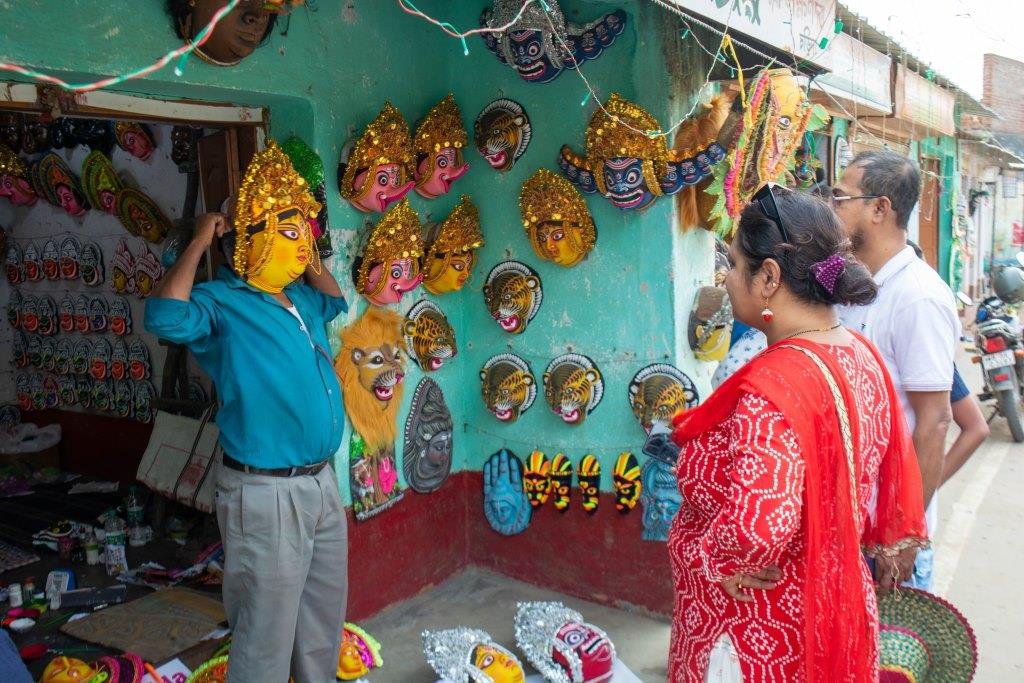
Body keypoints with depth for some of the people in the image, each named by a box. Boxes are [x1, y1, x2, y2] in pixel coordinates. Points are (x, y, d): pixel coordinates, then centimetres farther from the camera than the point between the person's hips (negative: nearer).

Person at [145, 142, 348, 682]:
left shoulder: (300, 302, 12)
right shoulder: (223, 303, -12)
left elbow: (334, 299, 34)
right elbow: (165, 317, -32)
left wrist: (308, 254, 19)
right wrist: (200, 243, -20)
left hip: (321, 481, 9)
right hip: (266, 492, -8)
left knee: (325, 618, 23)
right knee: (266, 635, 3)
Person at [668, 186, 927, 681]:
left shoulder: (771, 386, -30)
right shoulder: (862, 356, -2)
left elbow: (755, 531, -40)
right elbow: (890, 472, 8)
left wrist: (712, 560, -21)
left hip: (757, 638, -8)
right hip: (836, 610, 8)